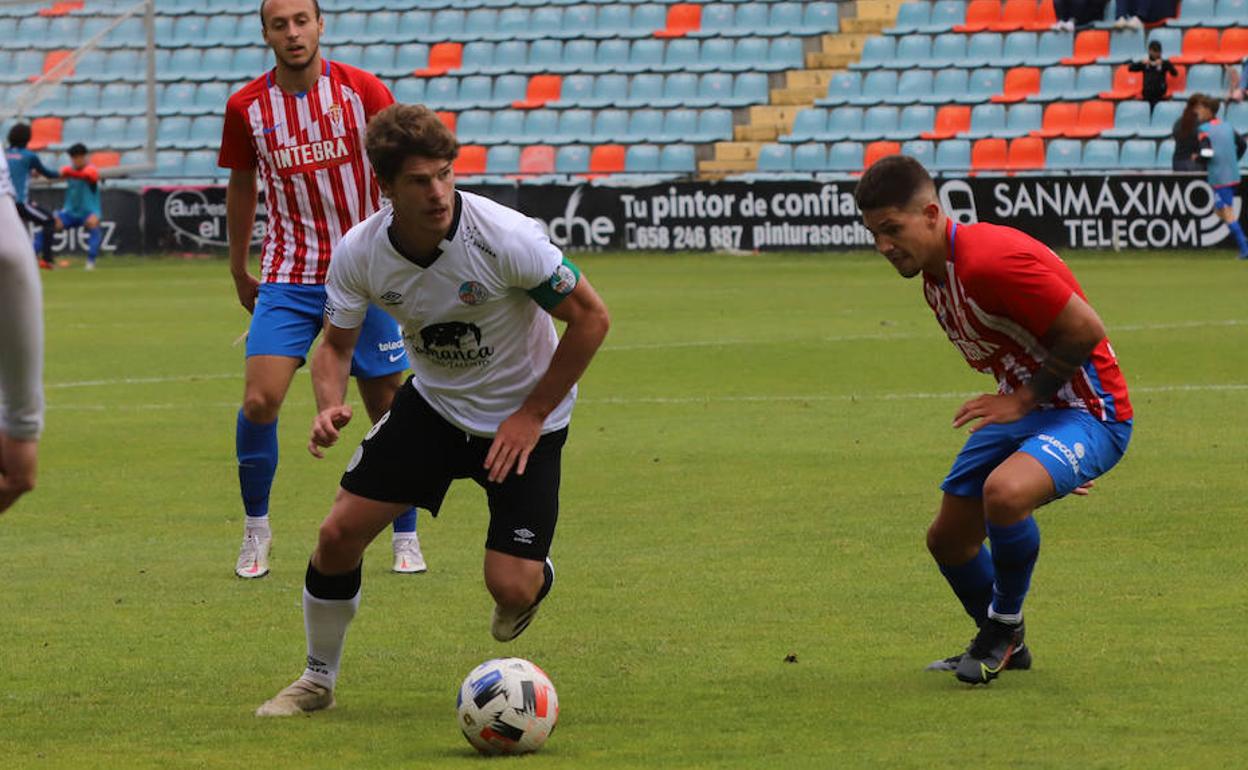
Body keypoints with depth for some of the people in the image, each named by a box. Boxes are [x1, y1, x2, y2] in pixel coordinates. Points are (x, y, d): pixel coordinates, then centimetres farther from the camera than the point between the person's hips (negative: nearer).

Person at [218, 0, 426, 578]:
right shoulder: (246, 107, -1)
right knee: (259, 399, -13)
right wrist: (239, 271, 17)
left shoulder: (362, 91, -6)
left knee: (389, 406, 3)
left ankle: (405, 538, 17)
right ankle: (255, 529, 5)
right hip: (286, 280, 1)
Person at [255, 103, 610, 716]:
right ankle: (319, 677, 17)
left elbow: (590, 318, -18)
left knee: (510, 590, -13)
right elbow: (335, 343, -1)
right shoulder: (360, 252, -17)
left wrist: (531, 416, -15)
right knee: (339, 532, -7)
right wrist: (330, 407, -23)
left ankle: (536, 576, 28)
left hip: (522, 417, -3)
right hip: (433, 404, 4)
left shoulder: (505, 238, -29)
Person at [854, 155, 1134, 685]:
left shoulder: (992, 262, -27)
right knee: (948, 540, 9)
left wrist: (1023, 401, -17)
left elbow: (1086, 330, -25)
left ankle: (1004, 627, -9)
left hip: (1087, 412, -10)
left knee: (1003, 492, -35)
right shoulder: (934, 278, 6)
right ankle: (1002, 646, 36)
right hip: (1025, 409, 10)